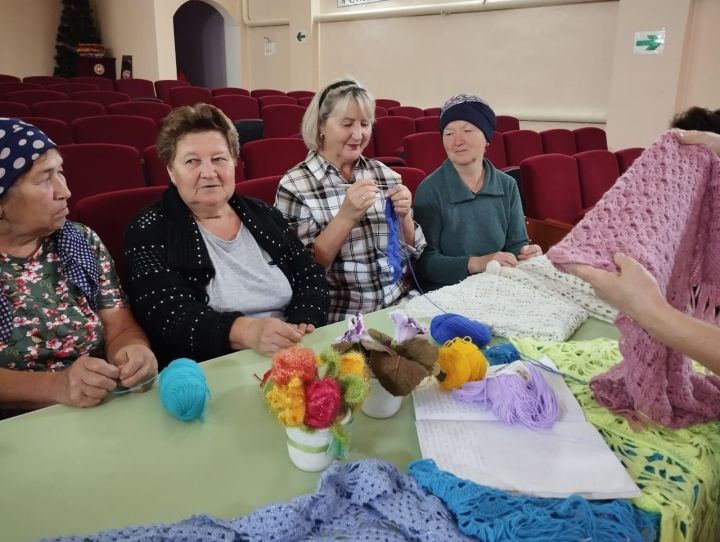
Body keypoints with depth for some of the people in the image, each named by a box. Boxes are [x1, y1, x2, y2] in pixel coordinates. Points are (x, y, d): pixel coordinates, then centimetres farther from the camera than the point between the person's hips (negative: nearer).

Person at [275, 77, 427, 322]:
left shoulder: (385, 174, 7)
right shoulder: (294, 186, -5)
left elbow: (412, 253, 10)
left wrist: (403, 216, -9)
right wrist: (346, 217, -20)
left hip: (400, 307, 4)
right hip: (339, 320, -3)